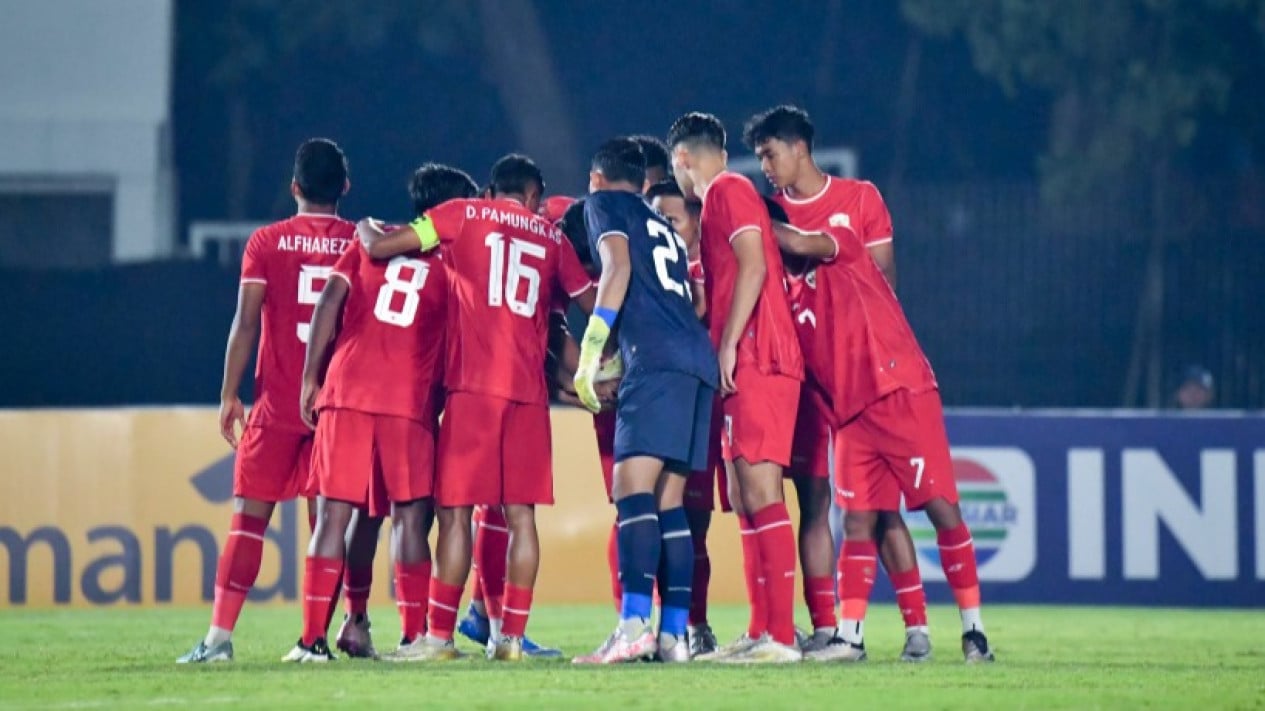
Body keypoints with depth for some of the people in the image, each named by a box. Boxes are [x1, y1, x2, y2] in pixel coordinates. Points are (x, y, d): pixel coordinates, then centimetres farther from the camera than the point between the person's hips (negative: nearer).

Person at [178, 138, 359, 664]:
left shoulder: (266, 243, -1)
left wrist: (230, 394, -1)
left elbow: (246, 323, -5)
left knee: (249, 517, 1)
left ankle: (219, 636, -6)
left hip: (277, 403, -1)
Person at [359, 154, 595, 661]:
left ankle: (439, 636, -4)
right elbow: (591, 304, 19)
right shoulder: (551, 237, 17)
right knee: (520, 513, 4)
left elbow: (379, 247, 2)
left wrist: (366, 230, 24)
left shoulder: (463, 215, 7)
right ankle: (512, 636, 2)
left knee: (456, 510, -2)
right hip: (530, 390, 3)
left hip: (474, 385, -3)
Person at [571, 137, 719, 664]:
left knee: (633, 489, -15)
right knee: (668, 502, 9)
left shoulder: (604, 204, 12)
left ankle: (634, 626, -28)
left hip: (656, 358, -8)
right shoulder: (665, 229, 33)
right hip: (699, 358, 8)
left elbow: (618, 268, -5)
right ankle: (673, 634, 5)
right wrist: (616, 361, 39)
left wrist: (591, 351, -10)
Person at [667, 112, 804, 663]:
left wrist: (729, 343, -19)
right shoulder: (721, 199, 24)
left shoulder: (729, 191, -4)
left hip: (757, 360, -10)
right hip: (747, 366, 10)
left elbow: (754, 266, -16)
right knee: (744, 499, 11)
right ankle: (761, 633, 12)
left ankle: (781, 636, -18)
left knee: (760, 491, -14)